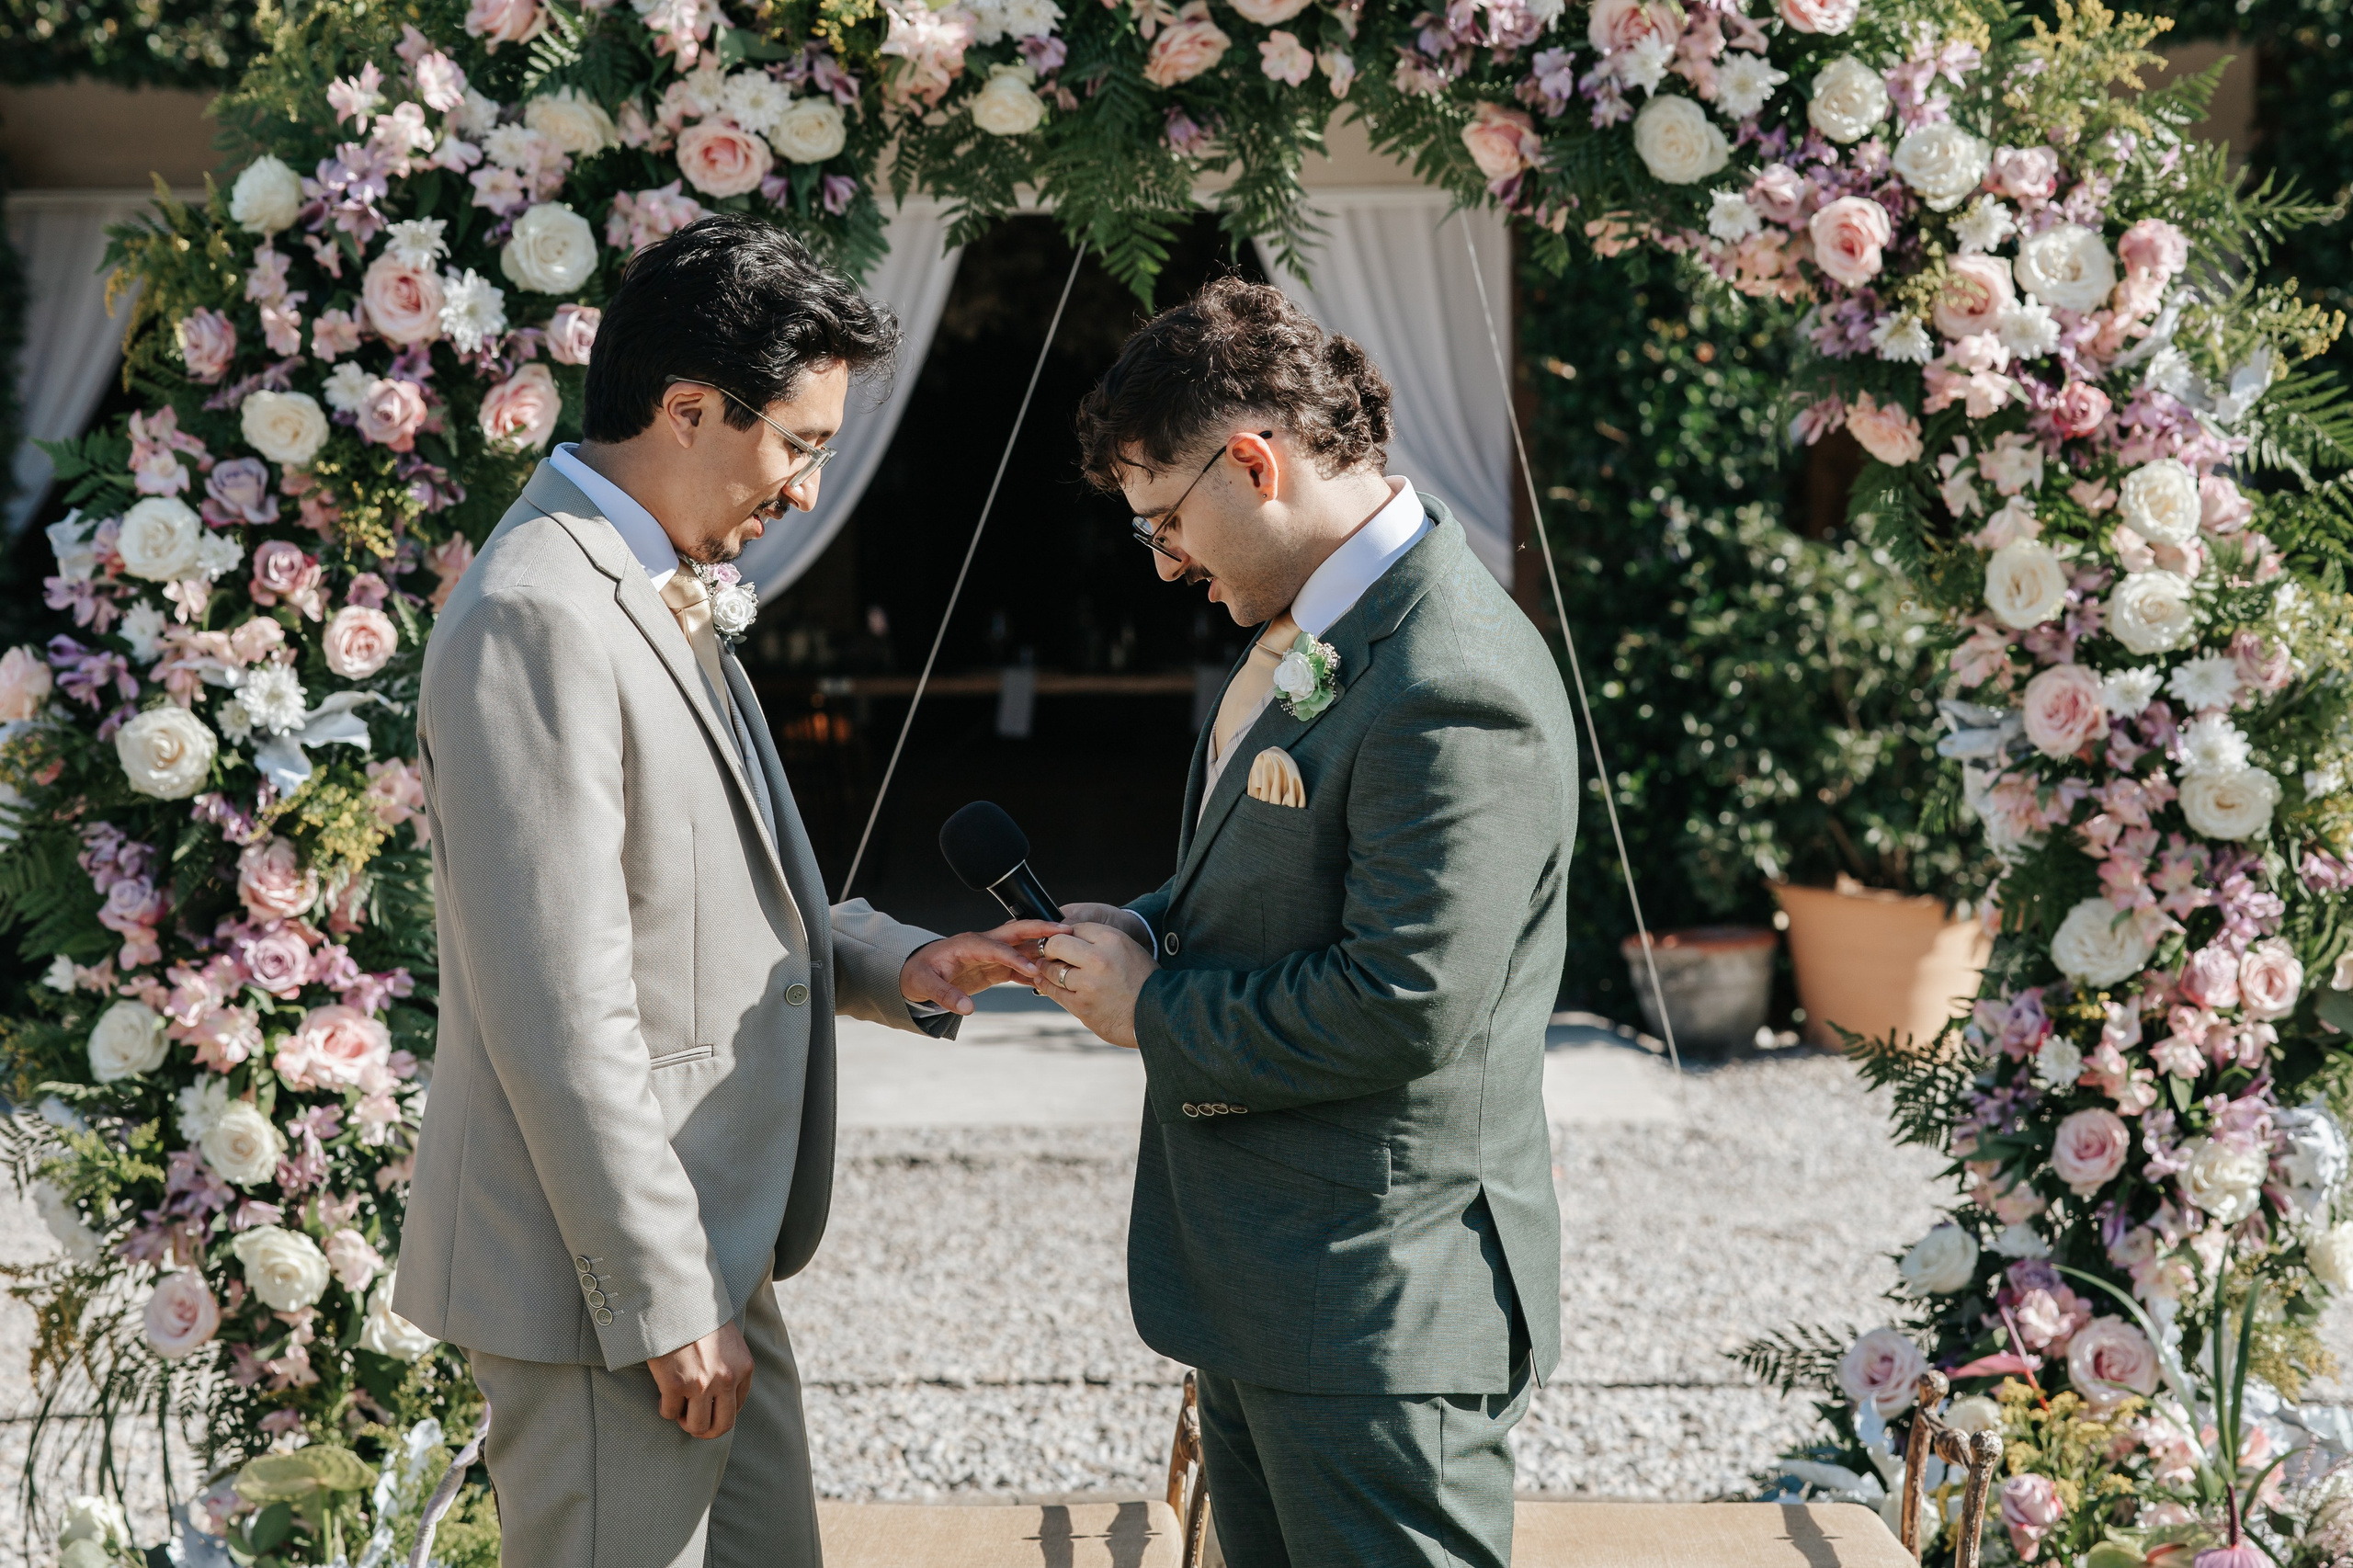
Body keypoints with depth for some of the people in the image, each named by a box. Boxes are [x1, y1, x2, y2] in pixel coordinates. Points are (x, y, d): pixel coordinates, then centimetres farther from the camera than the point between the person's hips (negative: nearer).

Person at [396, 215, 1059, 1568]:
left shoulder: (664, 599, 14)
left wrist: (899, 964, 4)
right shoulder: (537, 619, -19)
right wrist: (666, 1304, -20)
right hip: (604, 1280, -10)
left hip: (709, 1254, 10)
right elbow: (562, 1015, -22)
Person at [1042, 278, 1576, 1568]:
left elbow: (1402, 1011, -26)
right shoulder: (1306, 627, 9)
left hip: (1384, 1306, -10)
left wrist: (1155, 1011, -14)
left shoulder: (1455, 690, -24)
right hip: (1263, 1280, 10)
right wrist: (1154, 933, 4)